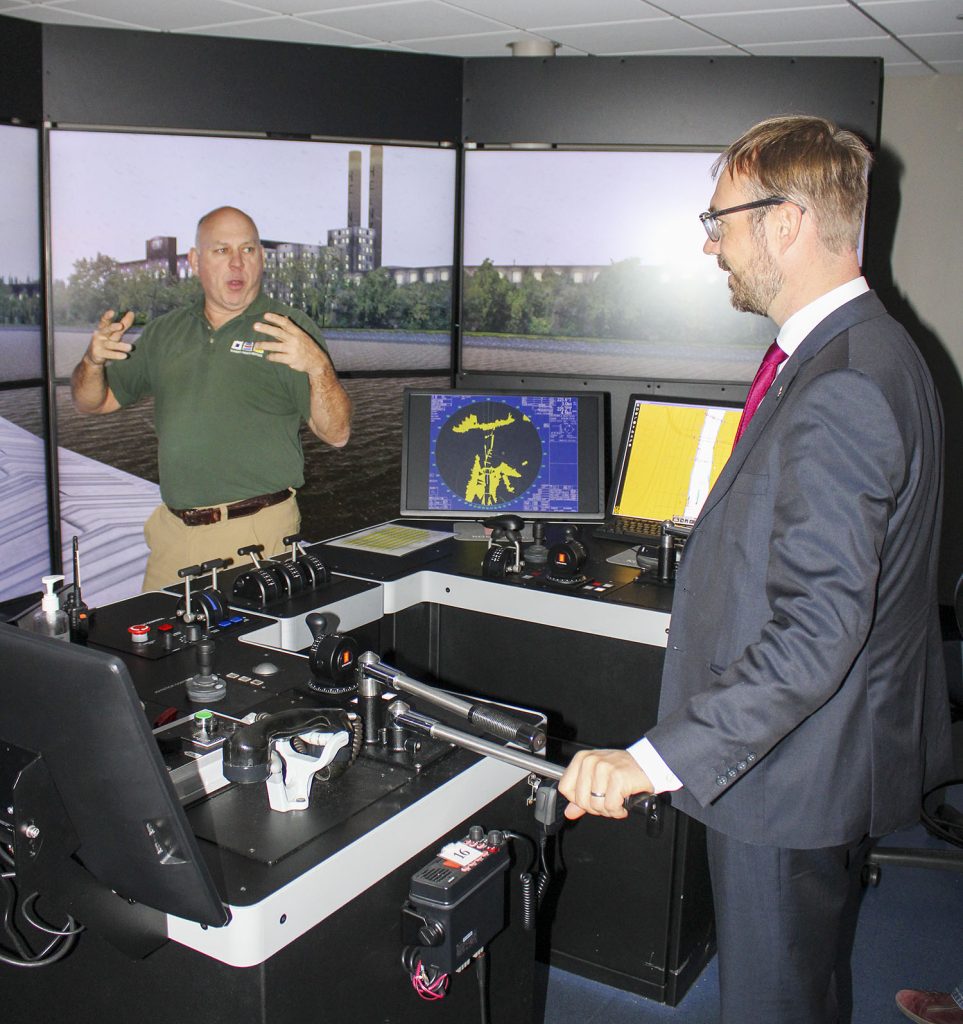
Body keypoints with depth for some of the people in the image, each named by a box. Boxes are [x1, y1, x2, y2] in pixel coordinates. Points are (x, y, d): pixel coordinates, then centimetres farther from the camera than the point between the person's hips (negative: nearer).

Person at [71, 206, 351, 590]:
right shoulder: (164, 332, 13)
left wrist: (318, 366, -27)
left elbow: (336, 435, -9)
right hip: (172, 531, 4)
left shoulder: (291, 330, -1)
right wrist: (93, 360, -4)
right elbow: (92, 401, 18)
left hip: (257, 533, -4)